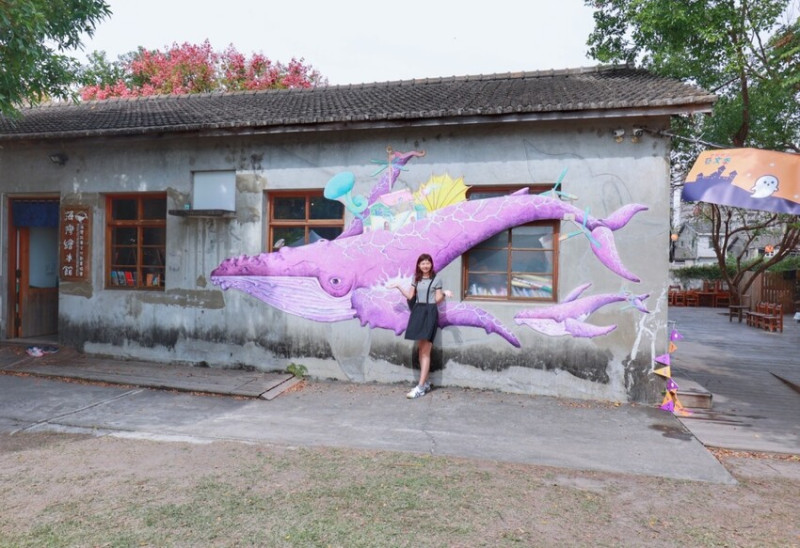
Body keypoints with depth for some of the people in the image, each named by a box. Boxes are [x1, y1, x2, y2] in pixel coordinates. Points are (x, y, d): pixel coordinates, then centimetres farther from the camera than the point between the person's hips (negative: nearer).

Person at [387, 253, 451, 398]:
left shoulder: (436, 280, 2)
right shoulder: (416, 279, 15)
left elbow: (437, 300, -2)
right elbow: (409, 296, 16)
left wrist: (444, 294, -20)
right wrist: (398, 286, 11)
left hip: (430, 312, -5)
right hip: (417, 311, 5)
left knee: (425, 351, -9)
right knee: (421, 349, 6)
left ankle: (421, 387, -11)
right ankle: (425, 383, 14)